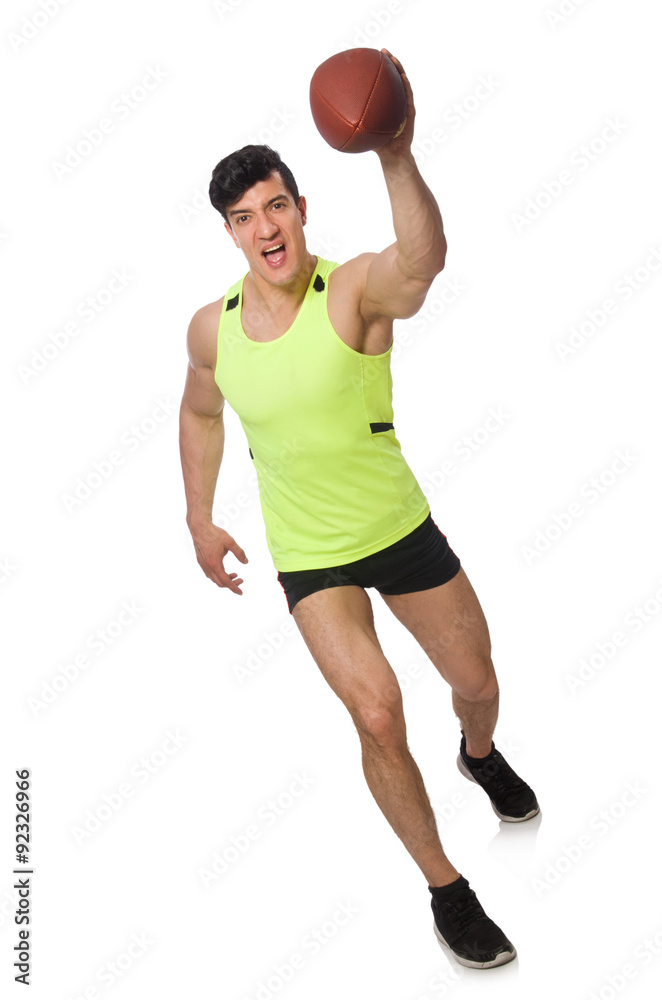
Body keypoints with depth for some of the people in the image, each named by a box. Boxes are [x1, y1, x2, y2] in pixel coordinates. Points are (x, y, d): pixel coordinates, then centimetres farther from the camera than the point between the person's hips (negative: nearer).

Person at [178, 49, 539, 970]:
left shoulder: (357, 290, -21)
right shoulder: (212, 329, -8)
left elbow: (423, 262, -46)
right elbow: (199, 415, 13)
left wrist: (396, 156, -63)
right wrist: (200, 521, 11)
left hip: (401, 527, -1)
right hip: (307, 555, 1)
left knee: (477, 682, 15)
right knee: (377, 711, -13)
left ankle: (480, 754, 56)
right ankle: (445, 889, 12)